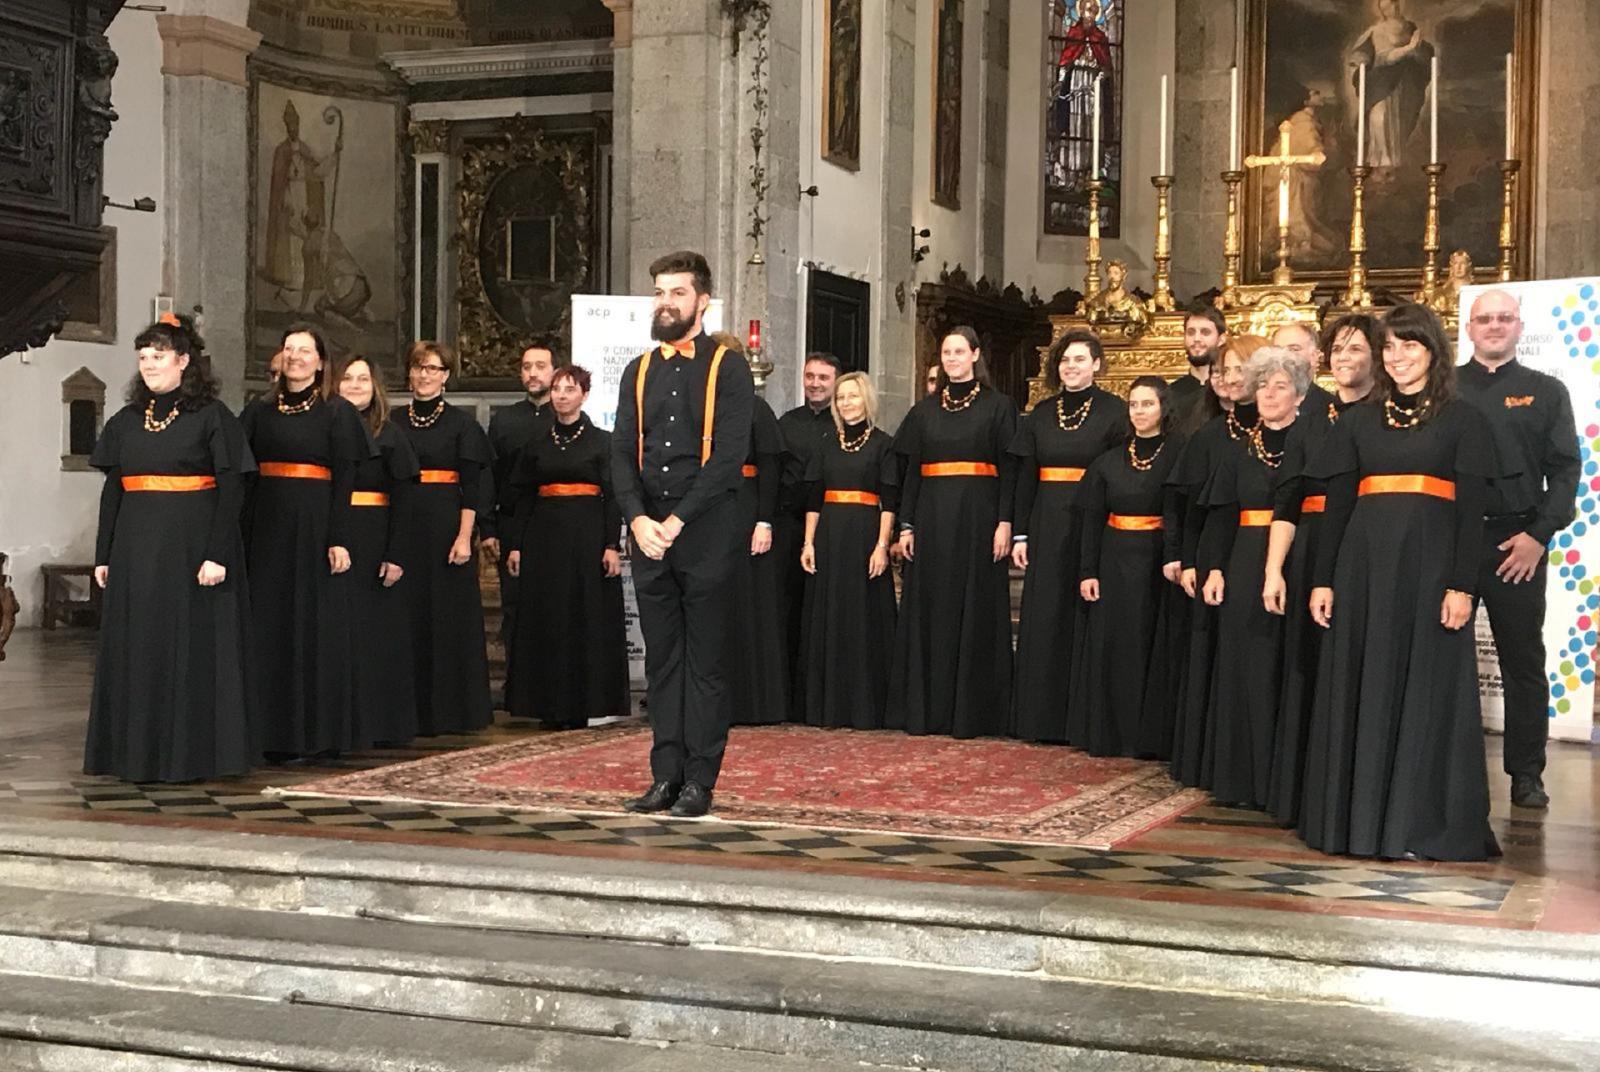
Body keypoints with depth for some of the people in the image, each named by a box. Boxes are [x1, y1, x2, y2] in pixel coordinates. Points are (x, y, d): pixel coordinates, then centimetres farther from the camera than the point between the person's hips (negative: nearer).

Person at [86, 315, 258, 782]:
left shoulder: (212, 417, -5)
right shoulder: (125, 421, 11)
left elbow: (231, 489, -9)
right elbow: (112, 491, 13)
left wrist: (218, 554, -17)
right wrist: (103, 555, 8)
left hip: (191, 547, -5)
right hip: (137, 551, 5)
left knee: (192, 648, -1)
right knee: (134, 649, 7)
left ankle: (191, 752, 6)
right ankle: (138, 749, 15)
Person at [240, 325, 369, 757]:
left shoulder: (336, 412, 1)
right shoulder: (259, 411, 12)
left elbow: (345, 480, -5)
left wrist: (339, 540, -13)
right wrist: (240, 534, 2)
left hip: (314, 526, -4)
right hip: (267, 527, 4)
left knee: (316, 625, -1)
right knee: (269, 626, 4)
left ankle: (319, 732, 6)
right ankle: (275, 732, 11)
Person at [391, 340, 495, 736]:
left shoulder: (461, 423, 2)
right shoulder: (393, 421, 11)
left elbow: (471, 487, -3)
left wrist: (464, 537, -13)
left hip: (445, 525, -3)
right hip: (402, 526, 3)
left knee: (449, 616, -1)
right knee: (407, 617, 3)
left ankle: (449, 710, 6)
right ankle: (410, 712, 9)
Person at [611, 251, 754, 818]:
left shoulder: (728, 369, -1)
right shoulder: (639, 372, 14)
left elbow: (729, 455, -10)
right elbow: (621, 452, 8)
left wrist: (678, 521, -15)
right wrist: (638, 520, -8)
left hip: (707, 535, -5)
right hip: (649, 534, 5)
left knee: (706, 662, 0)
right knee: (661, 661, 8)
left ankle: (700, 781, 4)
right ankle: (666, 775, 14)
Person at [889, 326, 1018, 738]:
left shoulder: (998, 407, 2)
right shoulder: (925, 410, 14)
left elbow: (1010, 468, -3)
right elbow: (911, 469, 13)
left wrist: (1005, 522, -12)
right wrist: (906, 524, 6)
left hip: (977, 518, -4)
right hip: (932, 518, 4)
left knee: (973, 608, -2)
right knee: (929, 610, 3)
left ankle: (971, 711, 2)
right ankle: (925, 707, 8)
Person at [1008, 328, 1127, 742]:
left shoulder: (1114, 411, -1)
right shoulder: (1041, 413, 11)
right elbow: (1025, 476, 11)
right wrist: (1019, 534, 5)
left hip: (1093, 524, -4)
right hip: (1046, 527, 4)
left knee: (1086, 620, -1)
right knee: (1044, 619, 5)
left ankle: (1084, 721, 6)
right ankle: (1042, 717, 13)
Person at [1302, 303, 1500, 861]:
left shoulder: (1462, 419, 3)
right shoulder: (1358, 421, 12)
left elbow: (1471, 509, -2)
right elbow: (1337, 503, 11)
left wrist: (1462, 585, -11)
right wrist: (1323, 580, 4)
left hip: (1428, 565, -3)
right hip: (1364, 564, 3)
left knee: (1426, 692, -1)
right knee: (1357, 691, 5)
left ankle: (1421, 822, 6)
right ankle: (1357, 815, 13)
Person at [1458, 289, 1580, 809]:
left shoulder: (1545, 392, 9)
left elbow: (1565, 469, 3)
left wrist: (1538, 535, -9)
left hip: (1517, 543, -1)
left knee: (1524, 660, 3)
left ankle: (1526, 776, 9)